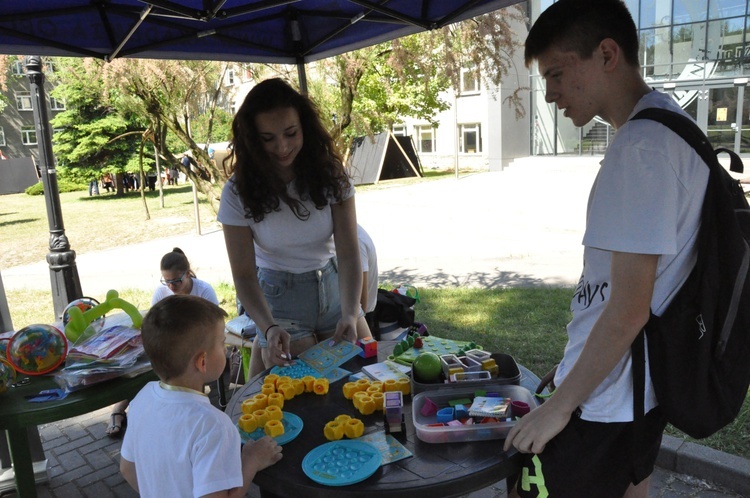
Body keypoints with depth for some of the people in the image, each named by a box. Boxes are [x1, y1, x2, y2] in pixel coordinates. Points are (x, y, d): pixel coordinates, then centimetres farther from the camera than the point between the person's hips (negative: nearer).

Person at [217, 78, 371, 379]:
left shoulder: (330, 175, -10)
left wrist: (350, 314, -31)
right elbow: (244, 275, -15)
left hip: (333, 285, 3)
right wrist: (269, 328, -32)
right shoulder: (239, 192, -15)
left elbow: (348, 254, -16)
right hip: (279, 296, -3)